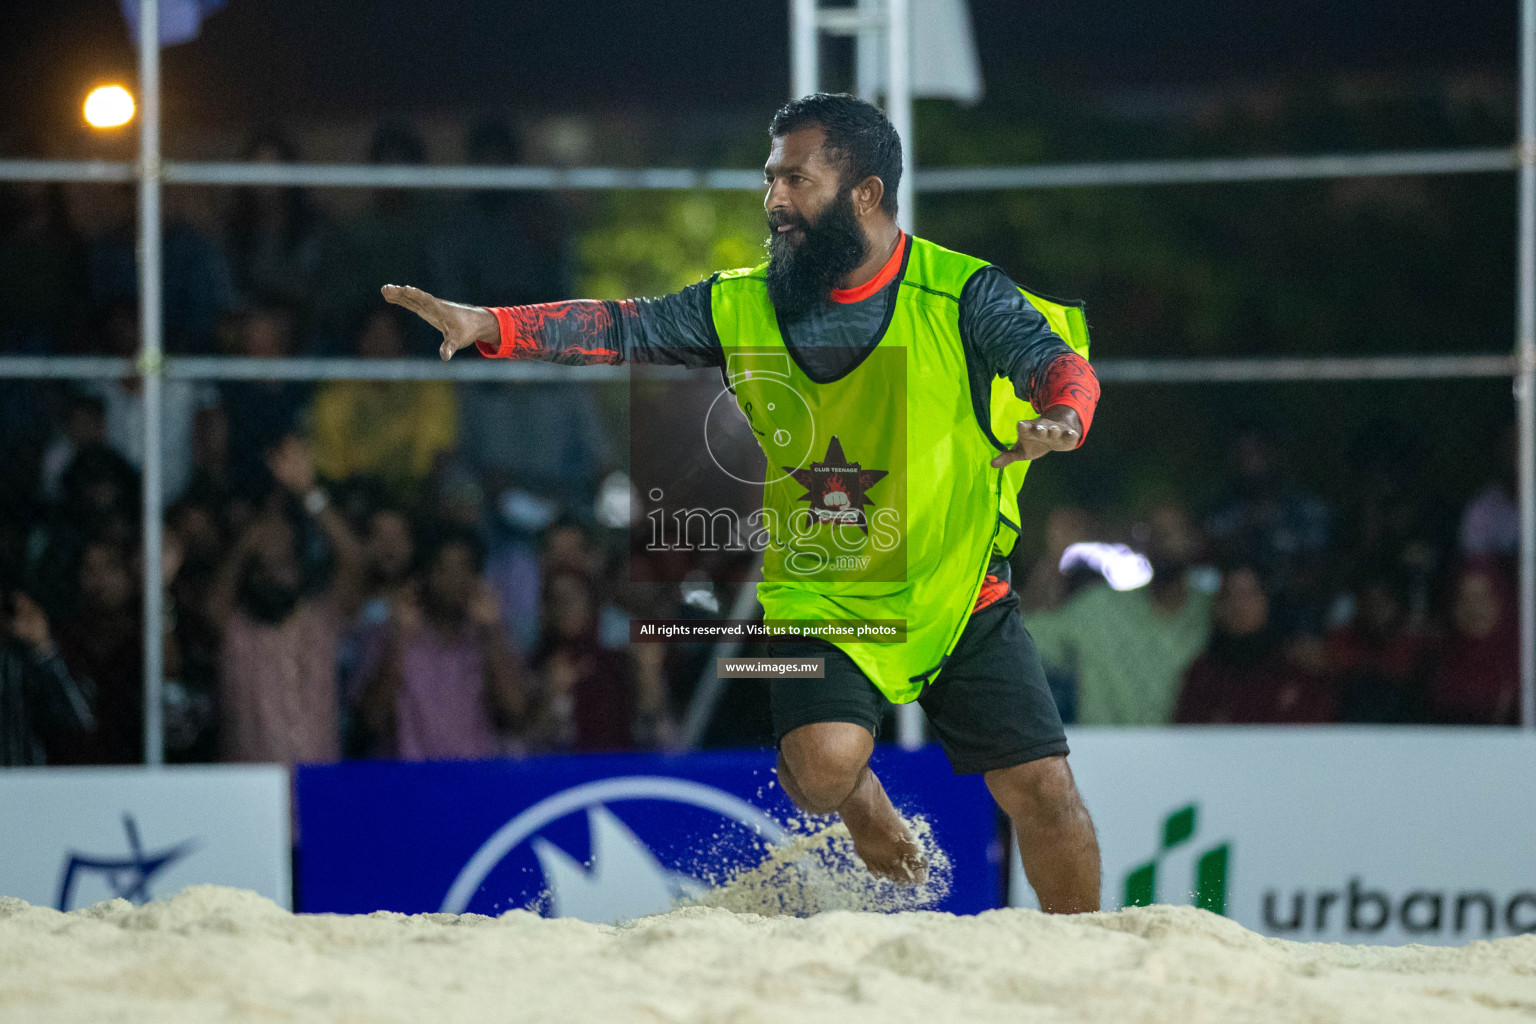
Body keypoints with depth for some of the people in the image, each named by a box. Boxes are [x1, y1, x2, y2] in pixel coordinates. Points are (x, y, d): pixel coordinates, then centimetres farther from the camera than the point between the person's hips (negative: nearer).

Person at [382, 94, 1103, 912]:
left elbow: (1054, 357, -23)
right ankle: (865, 807, 14)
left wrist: (1061, 418, -47)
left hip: (963, 602, -1)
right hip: (821, 598, 1)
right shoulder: (744, 308, -2)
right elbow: (622, 329, -6)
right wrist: (486, 325, -20)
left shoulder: (961, 296, -11)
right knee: (821, 764, -24)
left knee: (1043, 793, -3)